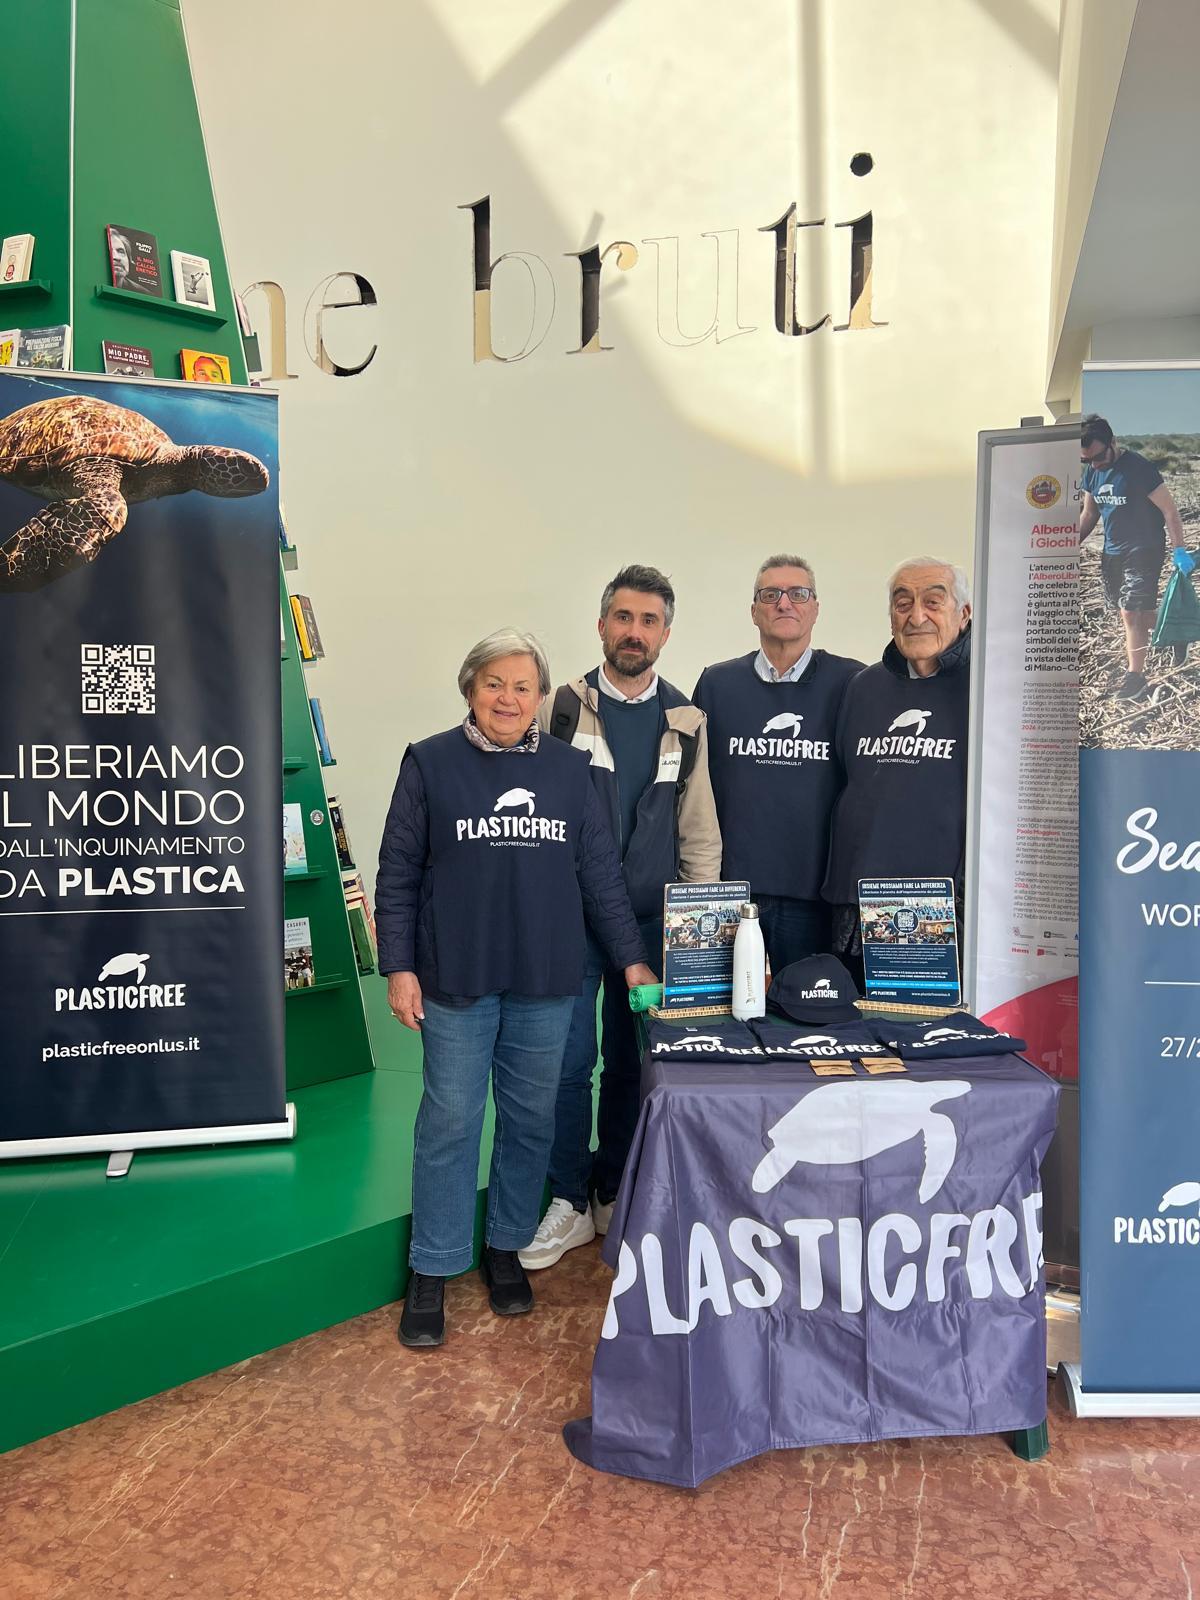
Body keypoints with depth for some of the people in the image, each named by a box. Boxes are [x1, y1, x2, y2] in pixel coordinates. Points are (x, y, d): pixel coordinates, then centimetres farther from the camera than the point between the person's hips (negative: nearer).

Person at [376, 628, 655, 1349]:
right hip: (457, 979, -2)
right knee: (450, 1120, 3)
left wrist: (632, 959, 6)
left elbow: (601, 872, 8)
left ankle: (506, 1247, 30)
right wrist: (399, 968, -5)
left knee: (532, 1117, 11)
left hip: (547, 982, 3)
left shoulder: (569, 768, 6)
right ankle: (433, 1270, 18)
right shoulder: (431, 763, -1)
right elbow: (398, 874, 0)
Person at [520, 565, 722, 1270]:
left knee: (631, 1065, 12)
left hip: (652, 921, 2)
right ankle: (570, 1203, 18)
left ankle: (613, 1195, 28)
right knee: (568, 1062, 2)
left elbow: (700, 834, 9)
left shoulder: (686, 722, 6)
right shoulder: (564, 709, 0)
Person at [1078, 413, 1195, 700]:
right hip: (1113, 552, 7)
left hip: (1144, 551, -7)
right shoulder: (1091, 473, 1)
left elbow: (1169, 510, -17)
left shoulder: (1138, 468, -20)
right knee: (1126, 610, 15)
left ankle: (1135, 677, 1)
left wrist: (1179, 550, -20)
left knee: (1131, 612, -9)